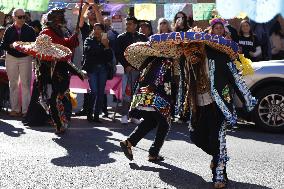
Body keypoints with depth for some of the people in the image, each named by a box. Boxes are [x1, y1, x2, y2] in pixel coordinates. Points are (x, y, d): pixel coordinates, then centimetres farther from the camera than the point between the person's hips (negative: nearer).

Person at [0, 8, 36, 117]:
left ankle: (25, 110, 0)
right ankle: (15, 109, 15)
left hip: (25, 58, -2)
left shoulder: (29, 30, 1)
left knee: (26, 84, -4)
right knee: (13, 84, 7)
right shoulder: (9, 30, 3)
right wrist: (11, 46, -16)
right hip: (11, 58, 2)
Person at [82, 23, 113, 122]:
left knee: (101, 93, 0)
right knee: (94, 91, -13)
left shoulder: (106, 42, 13)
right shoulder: (89, 40, 8)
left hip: (103, 69, 3)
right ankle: (89, 114, 0)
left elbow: (110, 58, 6)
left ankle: (96, 115, 6)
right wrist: (101, 46, -14)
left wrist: (107, 47, -8)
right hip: (92, 69, -3)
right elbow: (87, 50, -14)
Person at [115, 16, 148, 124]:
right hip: (129, 68, -2)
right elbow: (118, 54, 2)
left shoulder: (142, 38, 13)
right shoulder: (121, 38, 7)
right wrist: (126, 65, -8)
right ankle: (124, 115, -6)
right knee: (128, 91, -10)